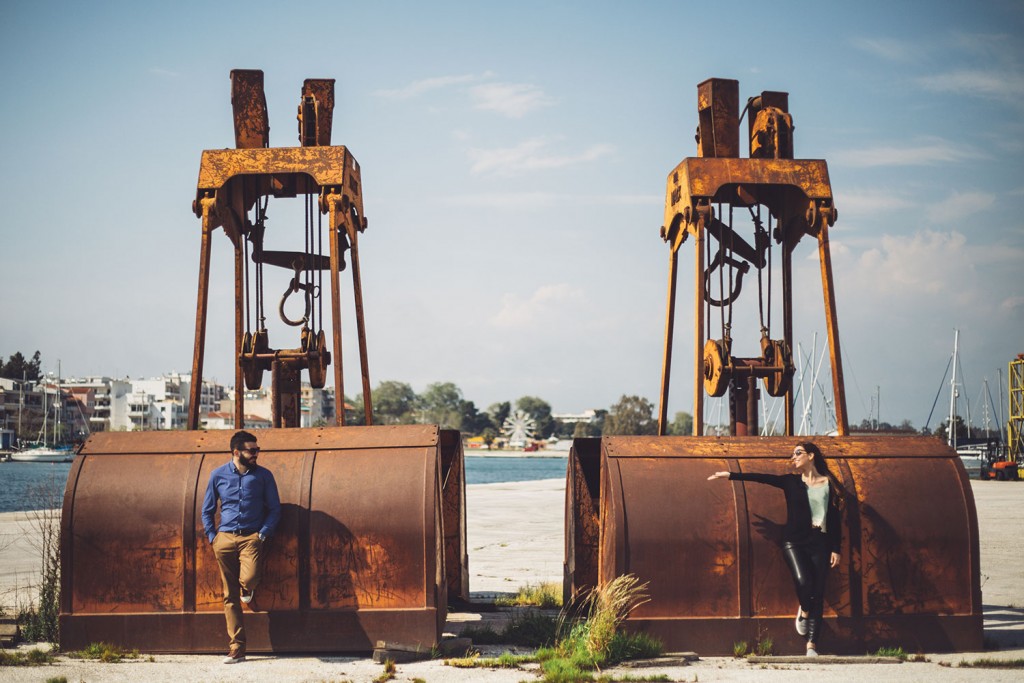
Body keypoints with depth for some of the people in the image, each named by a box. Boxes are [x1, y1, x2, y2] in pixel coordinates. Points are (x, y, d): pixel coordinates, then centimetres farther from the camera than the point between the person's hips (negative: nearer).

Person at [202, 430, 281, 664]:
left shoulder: (263, 475, 3)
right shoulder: (218, 475, 6)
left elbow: (274, 509, 7)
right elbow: (207, 510, 14)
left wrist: (263, 533, -5)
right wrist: (212, 537, 4)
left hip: (251, 537, -2)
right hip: (225, 538, 2)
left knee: (249, 578, -28)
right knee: (230, 596, 2)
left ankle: (247, 589, 12)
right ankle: (237, 649, 7)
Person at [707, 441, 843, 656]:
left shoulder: (830, 484, 7)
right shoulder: (791, 482, 10)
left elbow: (836, 519, 6)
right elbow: (760, 478, 4)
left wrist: (836, 549, 1)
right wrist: (730, 475, -2)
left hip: (820, 544, 0)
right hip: (794, 542, 0)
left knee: (818, 594, -4)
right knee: (803, 581, -23)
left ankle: (811, 646, -1)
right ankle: (804, 612, 10)